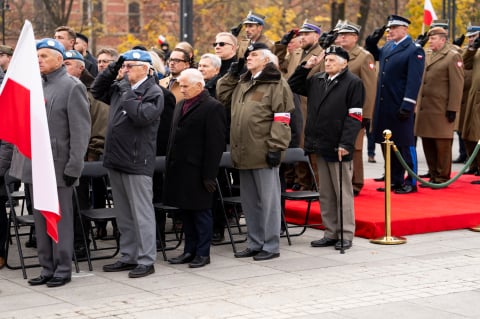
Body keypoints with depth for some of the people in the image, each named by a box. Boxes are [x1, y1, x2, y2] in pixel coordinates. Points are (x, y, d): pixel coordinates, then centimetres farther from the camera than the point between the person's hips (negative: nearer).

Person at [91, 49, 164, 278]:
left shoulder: (153, 92, -9)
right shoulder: (120, 88, 13)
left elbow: (143, 115, -23)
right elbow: (97, 91, 23)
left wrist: (128, 94, -15)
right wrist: (110, 71, 10)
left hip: (137, 162, -8)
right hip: (116, 160, 8)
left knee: (141, 213, -3)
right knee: (123, 214, 14)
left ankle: (146, 260, 2)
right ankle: (128, 257, 23)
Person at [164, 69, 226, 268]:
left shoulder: (213, 107, -10)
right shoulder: (180, 106, 16)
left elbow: (215, 143, -14)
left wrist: (209, 174, -17)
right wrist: (170, 165, 14)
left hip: (198, 171, -8)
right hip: (179, 168, 8)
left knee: (201, 211, 0)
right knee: (186, 211, 12)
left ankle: (203, 253, 7)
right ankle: (190, 251, 20)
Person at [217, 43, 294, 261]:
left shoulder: (276, 84, -8)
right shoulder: (241, 83, 16)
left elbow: (281, 118, -14)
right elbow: (222, 96, 27)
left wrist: (276, 147, -18)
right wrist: (230, 76, 15)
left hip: (263, 153, -8)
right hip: (243, 153, 8)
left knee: (268, 201, 0)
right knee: (249, 201, 15)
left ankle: (271, 246, 7)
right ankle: (254, 243, 25)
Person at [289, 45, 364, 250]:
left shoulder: (353, 83, -7)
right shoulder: (316, 81, 13)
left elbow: (354, 116, -13)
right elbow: (293, 86, 23)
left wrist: (346, 144, -18)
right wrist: (305, 68, 10)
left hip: (338, 148, -7)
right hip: (320, 145, 7)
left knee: (343, 193, 2)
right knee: (325, 193, 12)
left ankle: (346, 235, 9)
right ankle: (331, 233, 20)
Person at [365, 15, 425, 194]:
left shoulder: (414, 51, -10)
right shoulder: (388, 47, 13)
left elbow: (414, 80, -17)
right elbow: (374, 55, 32)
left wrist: (407, 105, -22)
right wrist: (373, 40, 11)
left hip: (400, 106, -8)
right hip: (385, 106, 8)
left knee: (405, 144, 0)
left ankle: (411, 183, 9)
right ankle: (395, 180, 22)